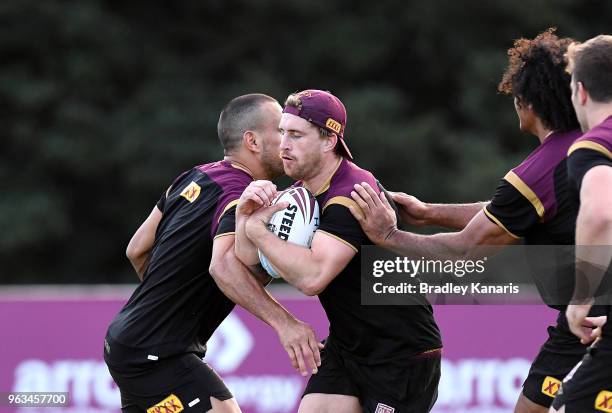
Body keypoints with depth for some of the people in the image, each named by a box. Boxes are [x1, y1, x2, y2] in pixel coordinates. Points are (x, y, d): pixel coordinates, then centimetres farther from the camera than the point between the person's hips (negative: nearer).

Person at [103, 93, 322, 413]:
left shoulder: (195, 178, 9)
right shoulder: (239, 198, -18)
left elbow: (137, 250, 16)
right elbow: (223, 265, -39)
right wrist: (281, 321, -48)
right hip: (156, 354, -10)